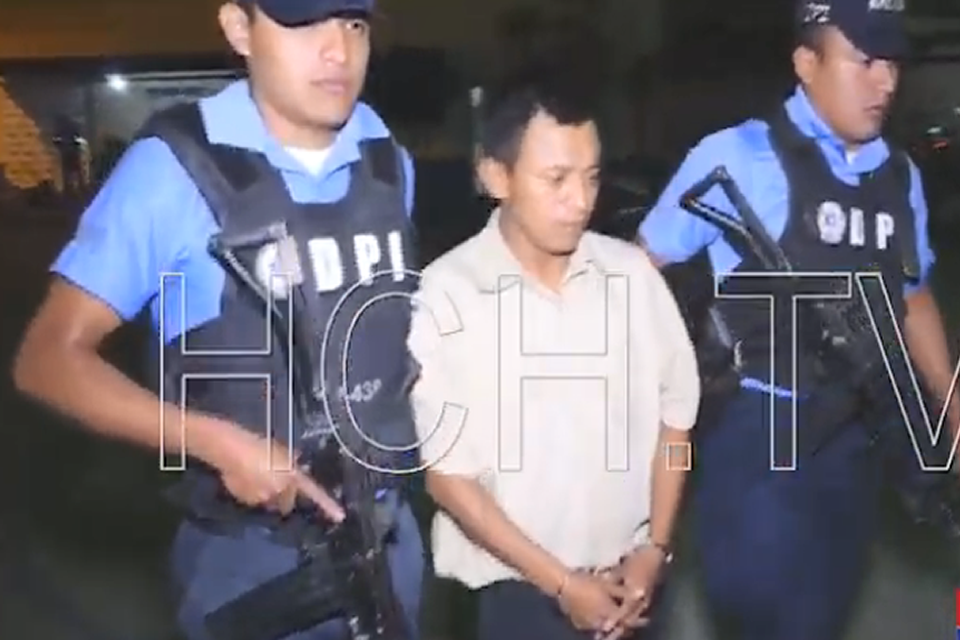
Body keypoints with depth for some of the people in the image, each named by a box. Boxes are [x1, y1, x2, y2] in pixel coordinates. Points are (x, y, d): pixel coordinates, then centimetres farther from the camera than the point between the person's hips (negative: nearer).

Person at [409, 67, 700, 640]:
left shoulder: (632, 272, -3)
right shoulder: (447, 295, -14)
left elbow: (675, 413, 6)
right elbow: (445, 471, -11)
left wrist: (656, 549, -1)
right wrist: (560, 582, -9)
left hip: (629, 578, 4)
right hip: (517, 590, -3)